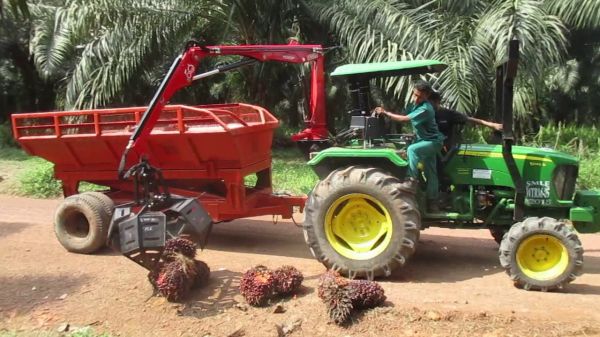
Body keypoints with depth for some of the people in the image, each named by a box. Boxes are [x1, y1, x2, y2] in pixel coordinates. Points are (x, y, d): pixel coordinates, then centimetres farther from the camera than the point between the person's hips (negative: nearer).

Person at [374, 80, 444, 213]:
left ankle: (412, 181, -30)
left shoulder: (425, 109, -26)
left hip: (433, 141, -9)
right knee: (430, 173, 11)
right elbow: (401, 114, 8)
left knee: (412, 149, -34)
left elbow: (404, 119, -30)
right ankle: (432, 202, 16)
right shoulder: (414, 105, 5)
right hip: (424, 141, 9)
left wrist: (385, 113, -26)